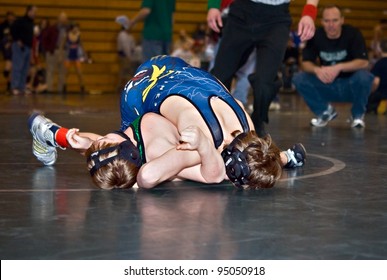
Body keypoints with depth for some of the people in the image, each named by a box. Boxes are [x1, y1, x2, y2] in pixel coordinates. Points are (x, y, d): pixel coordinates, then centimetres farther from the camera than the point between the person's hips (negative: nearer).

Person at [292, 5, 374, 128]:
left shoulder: (353, 34, -16)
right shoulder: (316, 36, -8)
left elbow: (364, 62, -24)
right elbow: (305, 63, -10)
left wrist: (338, 67, -37)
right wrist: (316, 69, -33)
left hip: (350, 85, -3)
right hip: (326, 84, 3)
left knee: (364, 77, -35)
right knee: (299, 79, -19)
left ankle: (358, 114, -5)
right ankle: (325, 111, 5)